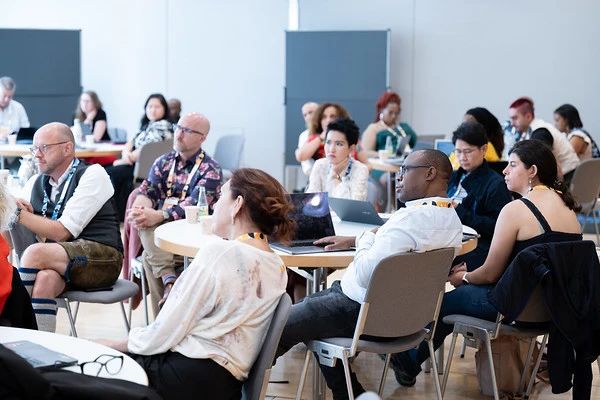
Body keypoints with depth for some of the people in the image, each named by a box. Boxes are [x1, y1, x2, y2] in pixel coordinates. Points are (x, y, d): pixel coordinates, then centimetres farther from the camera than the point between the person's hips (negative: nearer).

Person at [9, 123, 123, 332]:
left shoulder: (93, 175, -4)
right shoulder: (35, 183, 15)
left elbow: (62, 232, -12)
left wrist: (19, 213, -12)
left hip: (102, 258, -4)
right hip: (56, 262, 4)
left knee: (35, 253, -29)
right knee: (45, 279, -33)